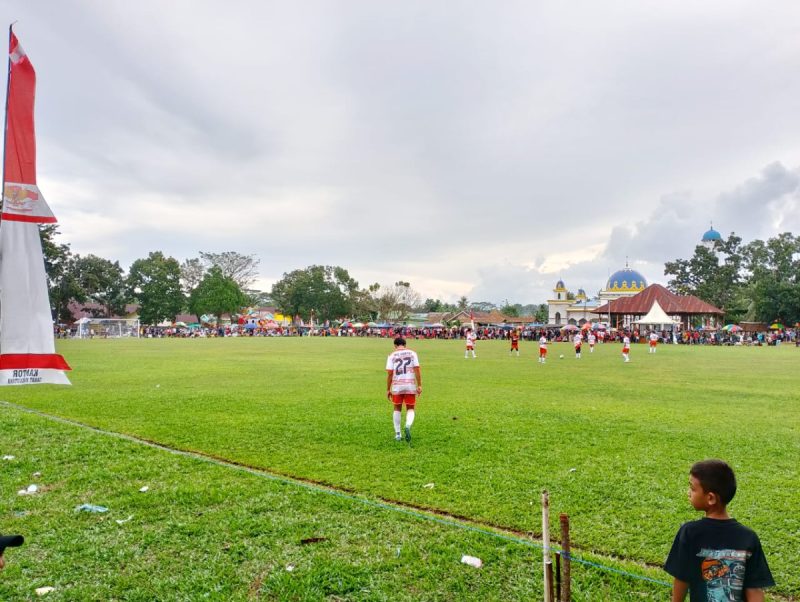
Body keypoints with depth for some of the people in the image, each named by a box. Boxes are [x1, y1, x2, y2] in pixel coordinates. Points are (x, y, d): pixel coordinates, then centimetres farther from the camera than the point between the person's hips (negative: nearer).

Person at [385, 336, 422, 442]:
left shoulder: (392, 355, 3)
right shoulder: (412, 353, 4)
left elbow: (389, 374, -2)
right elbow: (417, 370, -3)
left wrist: (388, 389, 5)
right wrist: (419, 385, 0)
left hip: (397, 386, 0)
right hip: (410, 385, 0)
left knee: (397, 409, 17)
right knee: (410, 409, 11)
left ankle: (397, 434, 17)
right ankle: (408, 425, -18)